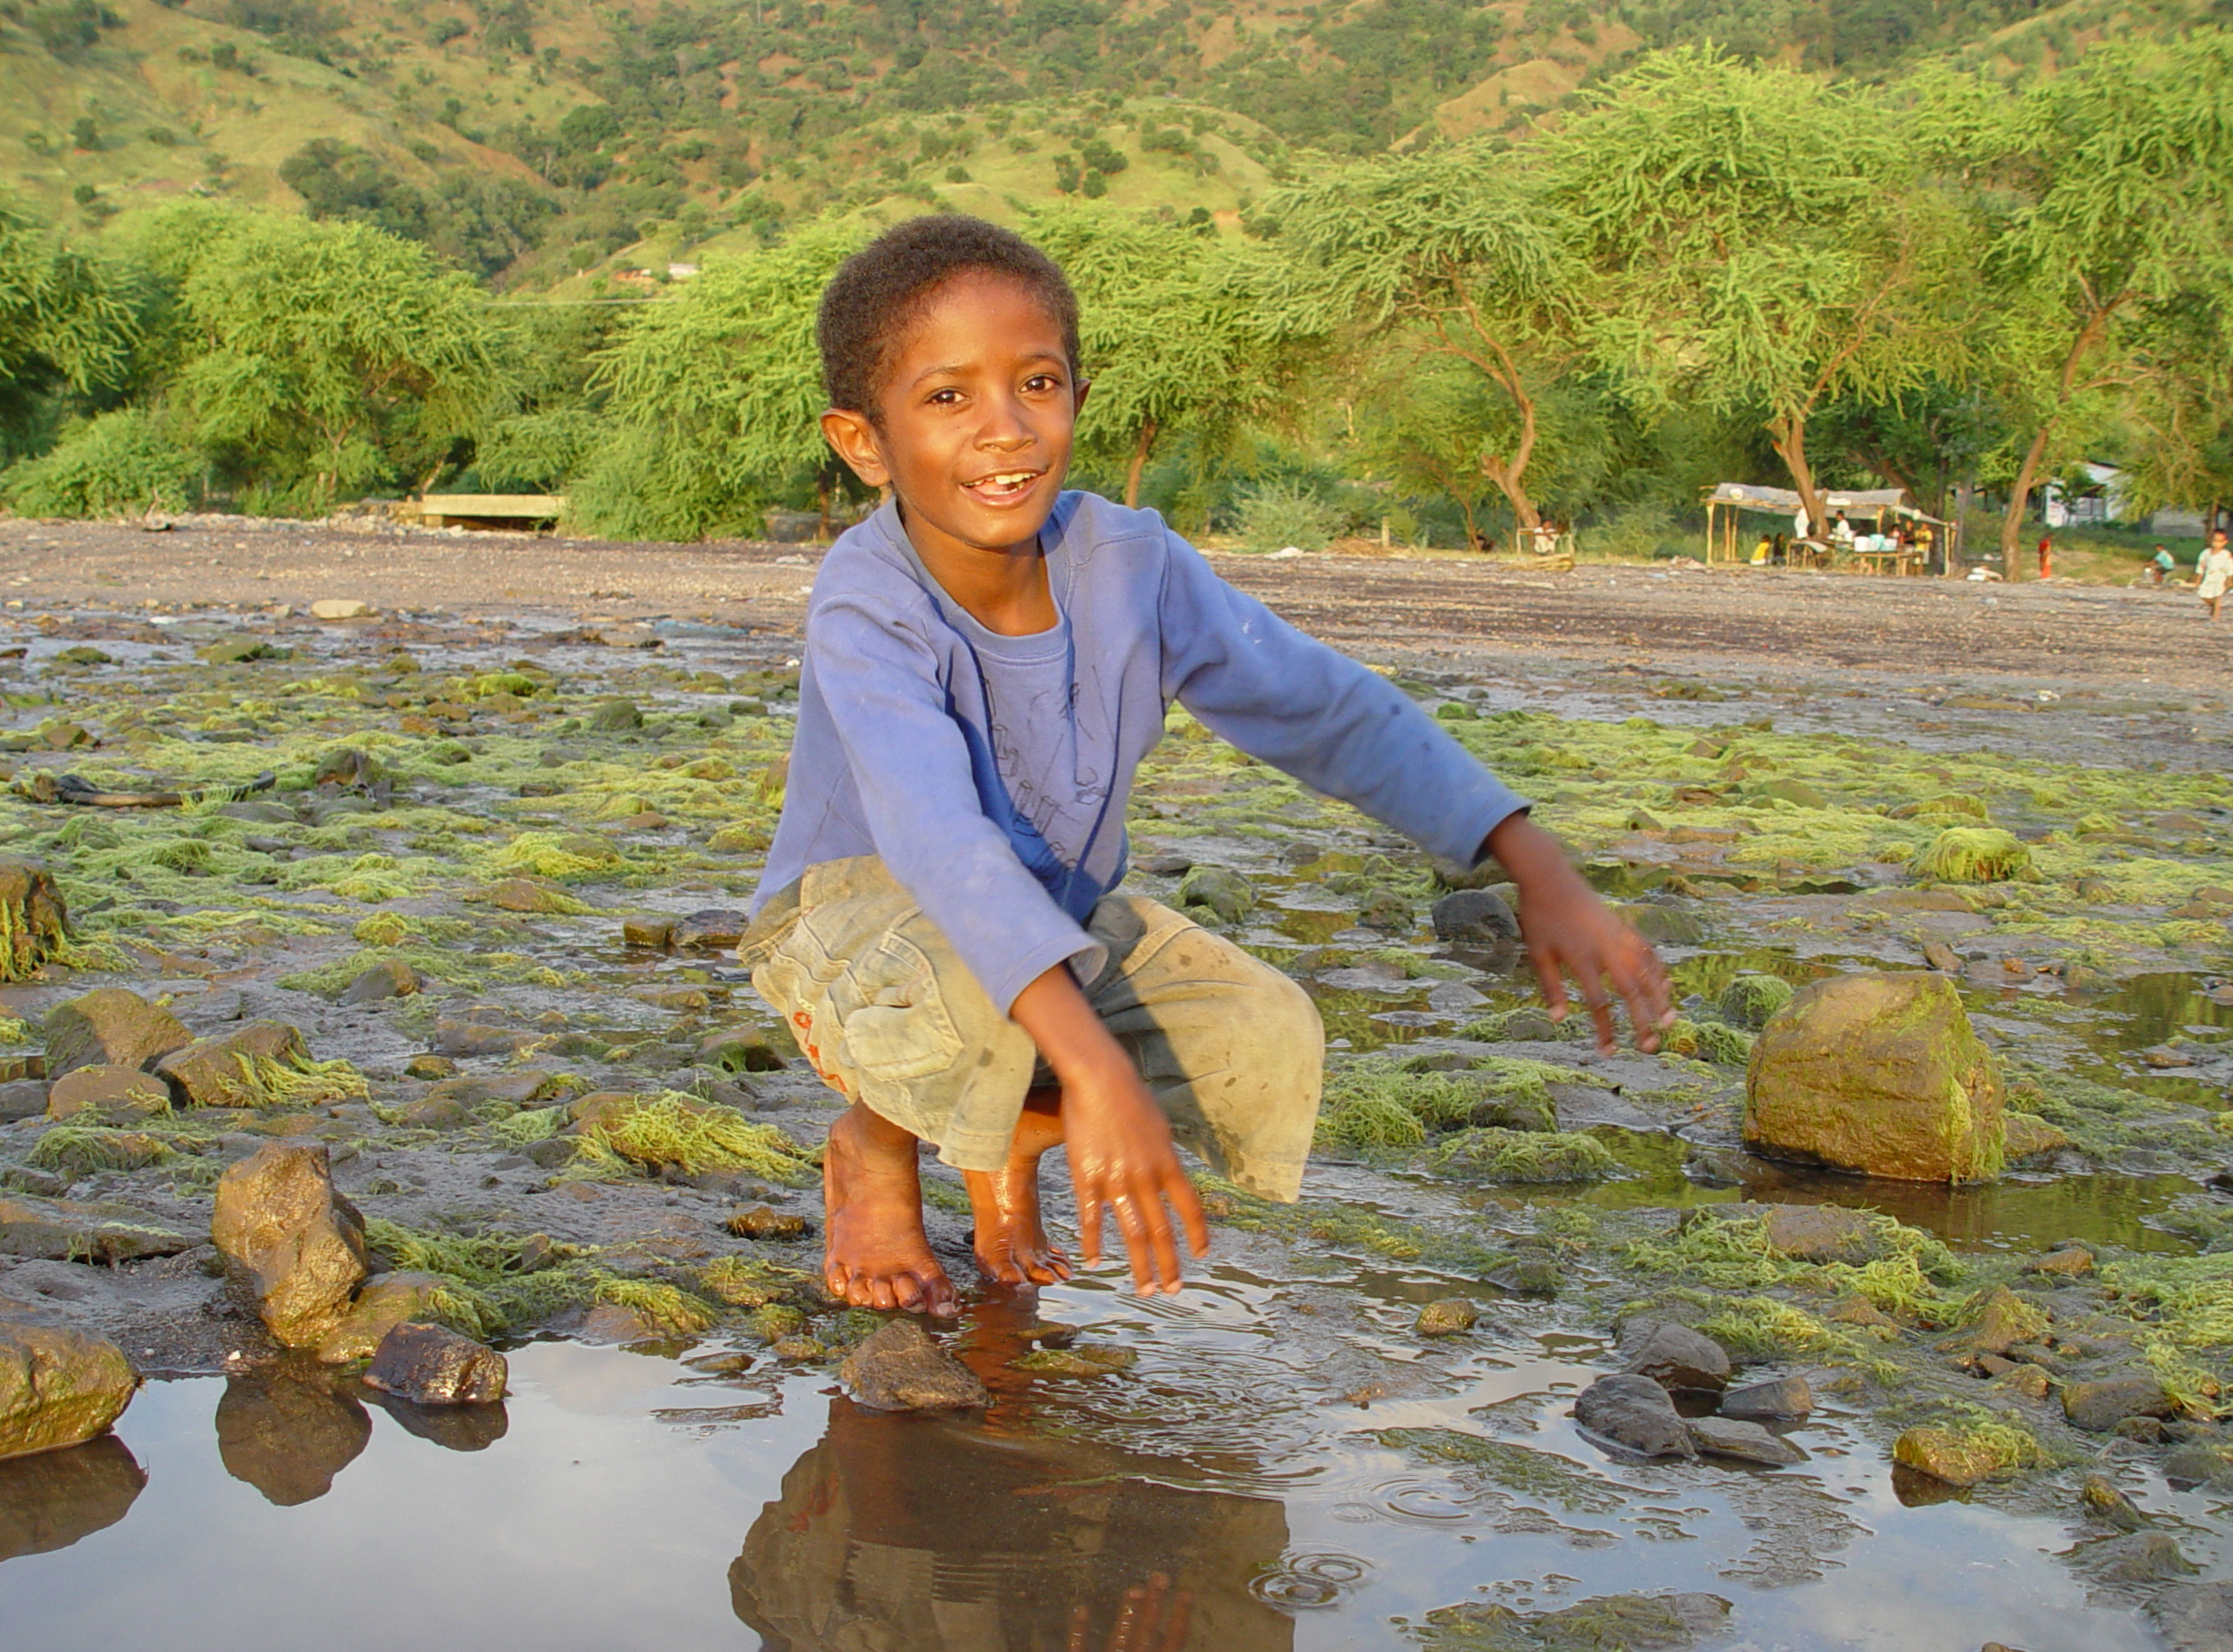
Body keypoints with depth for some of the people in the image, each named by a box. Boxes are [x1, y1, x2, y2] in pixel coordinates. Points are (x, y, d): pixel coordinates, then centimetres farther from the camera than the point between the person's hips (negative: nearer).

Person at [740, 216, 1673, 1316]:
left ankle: (1015, 1136, 10)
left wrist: (1544, 876, -19)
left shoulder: (1129, 565, -19)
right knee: (967, 973, -39)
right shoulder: (863, 608, -32)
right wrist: (1094, 1067, -60)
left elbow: (1333, 713, -11)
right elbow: (940, 840, -47)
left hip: (1068, 923, 5)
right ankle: (874, 1149, -3)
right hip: (857, 929, -4)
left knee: (1270, 1043, -19)